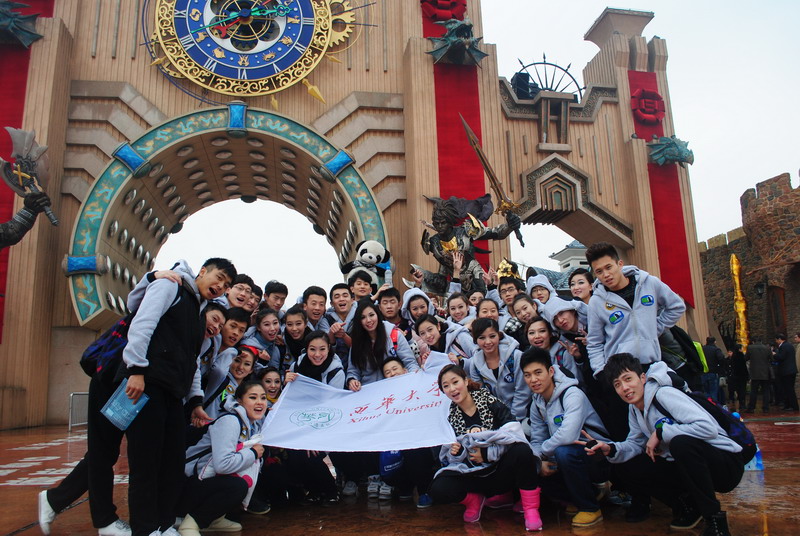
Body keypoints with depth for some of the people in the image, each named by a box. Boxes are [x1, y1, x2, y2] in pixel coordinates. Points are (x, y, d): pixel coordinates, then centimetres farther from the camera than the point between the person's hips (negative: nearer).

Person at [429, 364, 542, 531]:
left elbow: (515, 435, -17)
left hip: (501, 471, -2)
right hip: (474, 475, 3)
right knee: (439, 490, -25)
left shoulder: (490, 402, -8)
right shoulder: (449, 416, 2)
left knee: (522, 451, -34)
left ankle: (531, 509, -12)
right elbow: (449, 459, 7)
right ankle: (474, 499, 9)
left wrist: (486, 453, -22)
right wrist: (455, 453, -15)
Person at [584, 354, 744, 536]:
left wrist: (660, 432, -24)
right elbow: (635, 444, 6)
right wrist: (610, 449, -14)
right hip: (689, 464, 8)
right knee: (633, 471, -4)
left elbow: (708, 428, -32)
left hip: (727, 463, -8)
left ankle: (715, 519, -18)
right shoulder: (634, 409, 4)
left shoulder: (663, 395, -22)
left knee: (682, 442, -36)